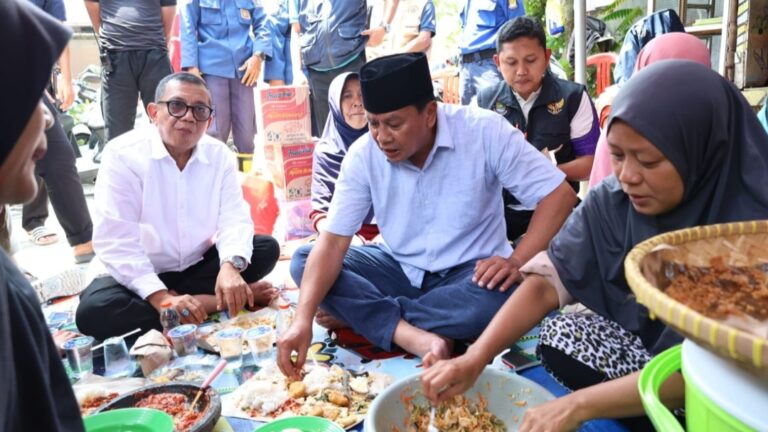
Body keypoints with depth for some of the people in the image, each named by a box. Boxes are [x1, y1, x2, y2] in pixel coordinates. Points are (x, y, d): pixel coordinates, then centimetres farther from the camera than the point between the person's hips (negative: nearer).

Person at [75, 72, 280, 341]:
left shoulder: (219, 155, -4)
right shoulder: (123, 155, -17)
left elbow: (234, 217, -11)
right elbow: (114, 241, -23)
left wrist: (231, 266, -34)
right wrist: (161, 298, -33)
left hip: (199, 266, 2)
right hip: (143, 276, -2)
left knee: (267, 248, -15)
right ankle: (210, 303, -21)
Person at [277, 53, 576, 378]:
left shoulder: (484, 131, -19)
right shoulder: (363, 155, -12)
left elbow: (559, 195, -15)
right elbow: (332, 242, -15)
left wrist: (516, 261, -28)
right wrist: (303, 319, -28)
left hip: (470, 271, -2)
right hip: (399, 268, 3)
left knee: (500, 299, -37)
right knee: (303, 261, -16)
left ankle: (360, 313, -19)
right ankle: (411, 335, -30)